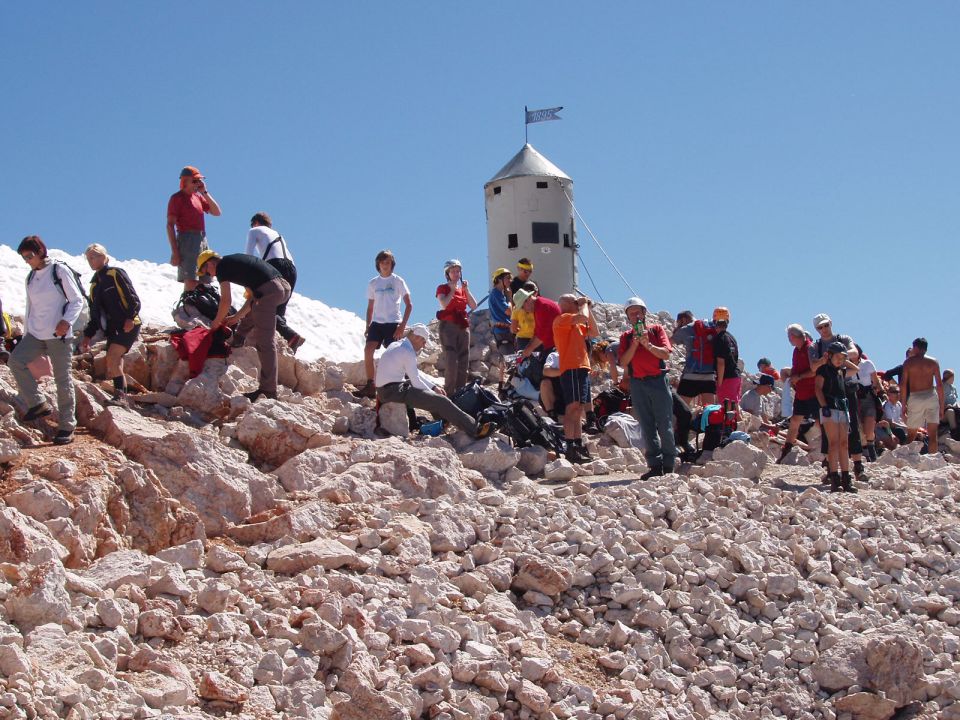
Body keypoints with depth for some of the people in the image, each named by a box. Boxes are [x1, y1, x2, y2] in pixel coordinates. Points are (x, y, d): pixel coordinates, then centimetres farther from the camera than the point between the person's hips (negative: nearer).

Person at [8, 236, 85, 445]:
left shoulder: (60, 271, -5)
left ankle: (67, 426, 4)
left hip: (59, 334, -6)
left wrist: (67, 321, -21)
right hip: (36, 334, 6)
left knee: (62, 379, -3)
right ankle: (37, 403, -7)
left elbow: (77, 300, -5)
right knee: (15, 360, -18)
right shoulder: (31, 277, 14)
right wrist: (25, 334, 18)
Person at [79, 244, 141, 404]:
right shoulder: (94, 284, 21)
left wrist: (130, 318, -21)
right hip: (111, 330, 8)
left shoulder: (116, 274, 0)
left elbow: (133, 299, -8)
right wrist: (88, 336, 14)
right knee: (114, 368, 2)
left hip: (128, 326, -8)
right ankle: (122, 399, 6)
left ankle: (120, 395, -26)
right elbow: (95, 316, 23)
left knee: (112, 357, -23)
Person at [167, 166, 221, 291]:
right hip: (187, 239, -7)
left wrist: (205, 192, 3)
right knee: (191, 282, -16)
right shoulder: (177, 198, -2)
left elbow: (216, 212, 12)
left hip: (203, 239, 7)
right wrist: (174, 251, -16)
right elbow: (170, 225, -8)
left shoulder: (198, 196, 17)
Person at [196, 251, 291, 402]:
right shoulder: (235, 261, 32)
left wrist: (216, 322, 20)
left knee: (265, 342, -7)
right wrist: (237, 317, 35)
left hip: (267, 290, -8)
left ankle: (268, 390, -10)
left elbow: (226, 301, 4)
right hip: (284, 286, 8)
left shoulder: (221, 266, 7)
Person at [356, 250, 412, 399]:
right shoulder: (373, 283, 11)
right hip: (377, 323, 3)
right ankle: (370, 386, -11)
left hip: (393, 323, -3)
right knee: (368, 350, -14)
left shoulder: (398, 281, 0)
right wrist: (368, 326, 7)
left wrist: (403, 325, -11)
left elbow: (409, 305, -2)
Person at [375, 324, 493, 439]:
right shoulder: (408, 352, -15)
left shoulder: (396, 346, 15)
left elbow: (415, 373, 20)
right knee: (440, 401, -14)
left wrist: (434, 386, 15)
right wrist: (433, 392, -1)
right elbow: (416, 381, -15)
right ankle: (475, 430, -17)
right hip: (394, 391, -10)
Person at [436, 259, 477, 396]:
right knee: (451, 361, -15)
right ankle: (449, 393, -14)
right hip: (448, 326, -6)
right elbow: (444, 304, -18)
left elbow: (474, 306, 3)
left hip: (463, 326, 6)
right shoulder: (442, 288, 2)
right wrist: (452, 289, -11)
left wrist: (466, 290, -4)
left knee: (463, 362, 4)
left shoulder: (463, 289, 16)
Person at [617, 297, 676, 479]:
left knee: (665, 425, -3)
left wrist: (648, 344, -16)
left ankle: (668, 465, 2)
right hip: (637, 384, 3)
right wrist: (634, 344, -10)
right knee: (647, 427, 1)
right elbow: (623, 362, 1)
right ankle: (655, 465, 1)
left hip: (658, 381, -3)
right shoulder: (626, 337, 13)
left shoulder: (656, 329, 7)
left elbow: (666, 354, -4)